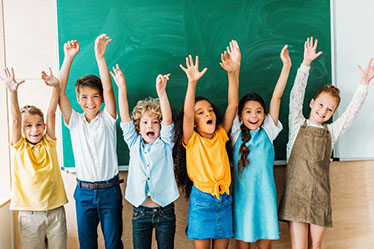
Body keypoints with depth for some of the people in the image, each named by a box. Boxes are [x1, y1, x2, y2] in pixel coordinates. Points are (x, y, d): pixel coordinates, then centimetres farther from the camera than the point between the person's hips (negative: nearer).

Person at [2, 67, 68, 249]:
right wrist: (13, 91, -24)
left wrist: (56, 86, -17)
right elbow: (15, 120, -12)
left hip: (55, 211, 1)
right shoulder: (20, 148, 1)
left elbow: (51, 114, -7)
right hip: (29, 215, -1)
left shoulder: (49, 144, 3)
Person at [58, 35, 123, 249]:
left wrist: (100, 56, -23)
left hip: (110, 190, -1)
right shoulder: (74, 121, 2)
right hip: (84, 192, 2)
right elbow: (60, 92, -8)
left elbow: (108, 89, -15)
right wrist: (69, 58, -16)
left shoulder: (107, 119, -1)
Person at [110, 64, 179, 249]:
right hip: (140, 212, 1)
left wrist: (161, 91, -28)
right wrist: (122, 88, -15)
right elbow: (125, 119, -5)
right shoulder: (135, 145, 5)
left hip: (165, 211, -1)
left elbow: (168, 120, -14)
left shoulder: (165, 144, 1)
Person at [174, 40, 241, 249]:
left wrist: (234, 72, -14)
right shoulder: (192, 140, -6)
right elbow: (187, 114, -23)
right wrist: (192, 82, -35)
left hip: (224, 200, 3)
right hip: (202, 200, -3)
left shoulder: (221, 136, 3)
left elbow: (233, 105, -5)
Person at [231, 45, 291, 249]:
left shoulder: (268, 132, 3)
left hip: (265, 195, 1)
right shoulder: (236, 133, 1)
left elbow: (277, 97, -4)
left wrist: (286, 66, -8)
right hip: (241, 196, -1)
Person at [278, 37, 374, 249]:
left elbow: (352, 111, 2)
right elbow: (296, 95, -6)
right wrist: (306, 64, -13)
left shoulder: (331, 132, 10)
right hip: (296, 194, -2)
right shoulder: (298, 125, 4)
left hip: (320, 197, 3)